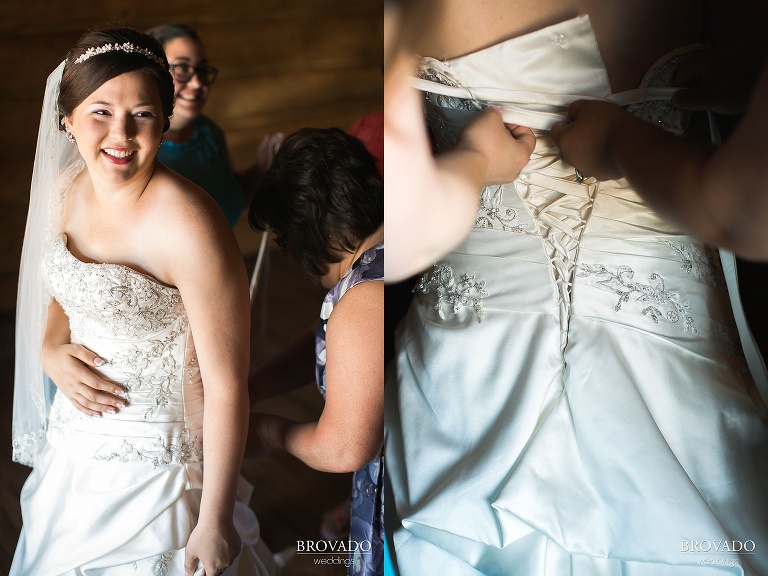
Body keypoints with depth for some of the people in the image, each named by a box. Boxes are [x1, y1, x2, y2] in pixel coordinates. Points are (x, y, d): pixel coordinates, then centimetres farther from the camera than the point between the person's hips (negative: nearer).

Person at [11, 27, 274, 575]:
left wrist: (215, 522, -18)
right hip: (73, 443, 7)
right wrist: (52, 350, -8)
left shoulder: (188, 227, -28)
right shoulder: (68, 187, -4)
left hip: (153, 465, -7)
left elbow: (226, 385, -24)